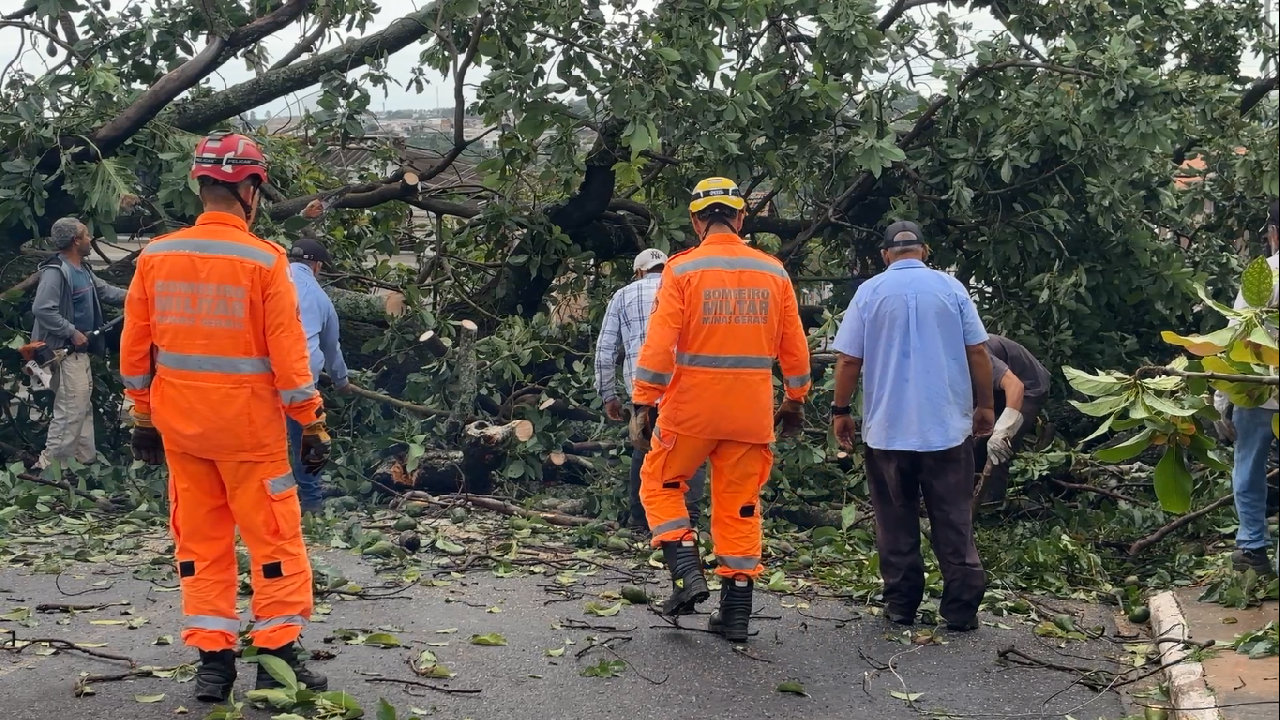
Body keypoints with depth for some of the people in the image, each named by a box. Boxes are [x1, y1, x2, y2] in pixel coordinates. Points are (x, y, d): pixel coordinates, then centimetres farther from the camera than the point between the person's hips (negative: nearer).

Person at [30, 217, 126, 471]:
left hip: (80, 350, 11)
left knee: (84, 406, 17)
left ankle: (86, 459, 26)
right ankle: (49, 465, -6)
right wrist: (72, 332, -24)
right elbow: (41, 309, -29)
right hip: (65, 351, -11)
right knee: (71, 409, -12)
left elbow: (104, 291, 19)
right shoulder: (55, 271, -22)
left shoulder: (83, 269, 10)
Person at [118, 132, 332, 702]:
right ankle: (277, 656, 8)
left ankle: (212, 660, 16)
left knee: (200, 541, 13)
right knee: (275, 540, 6)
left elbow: (134, 349, 6)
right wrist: (312, 423, -4)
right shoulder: (263, 260, -12)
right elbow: (287, 354, -12)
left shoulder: (156, 256, 1)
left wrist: (144, 417, 16)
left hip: (178, 424, 5)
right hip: (248, 424, -4)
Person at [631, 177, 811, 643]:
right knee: (739, 507, 11)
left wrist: (642, 404, -6)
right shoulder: (773, 273, 4)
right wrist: (795, 400, 21)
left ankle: (687, 573, 1)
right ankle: (736, 612, 14)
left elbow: (660, 344, -12)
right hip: (751, 412, 3)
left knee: (660, 485, 17)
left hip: (690, 408, -3)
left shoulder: (682, 269, -7)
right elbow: (794, 347, 8)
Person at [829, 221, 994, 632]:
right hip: (948, 426, 0)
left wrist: (841, 411, 7)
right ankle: (961, 608, 4)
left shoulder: (869, 292, 0)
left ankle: (901, 604, 13)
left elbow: (848, 360, -3)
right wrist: (985, 405, 11)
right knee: (954, 521, 5)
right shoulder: (951, 288, 1)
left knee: (896, 521, 9)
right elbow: (978, 352, 1)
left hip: (888, 429, 0)